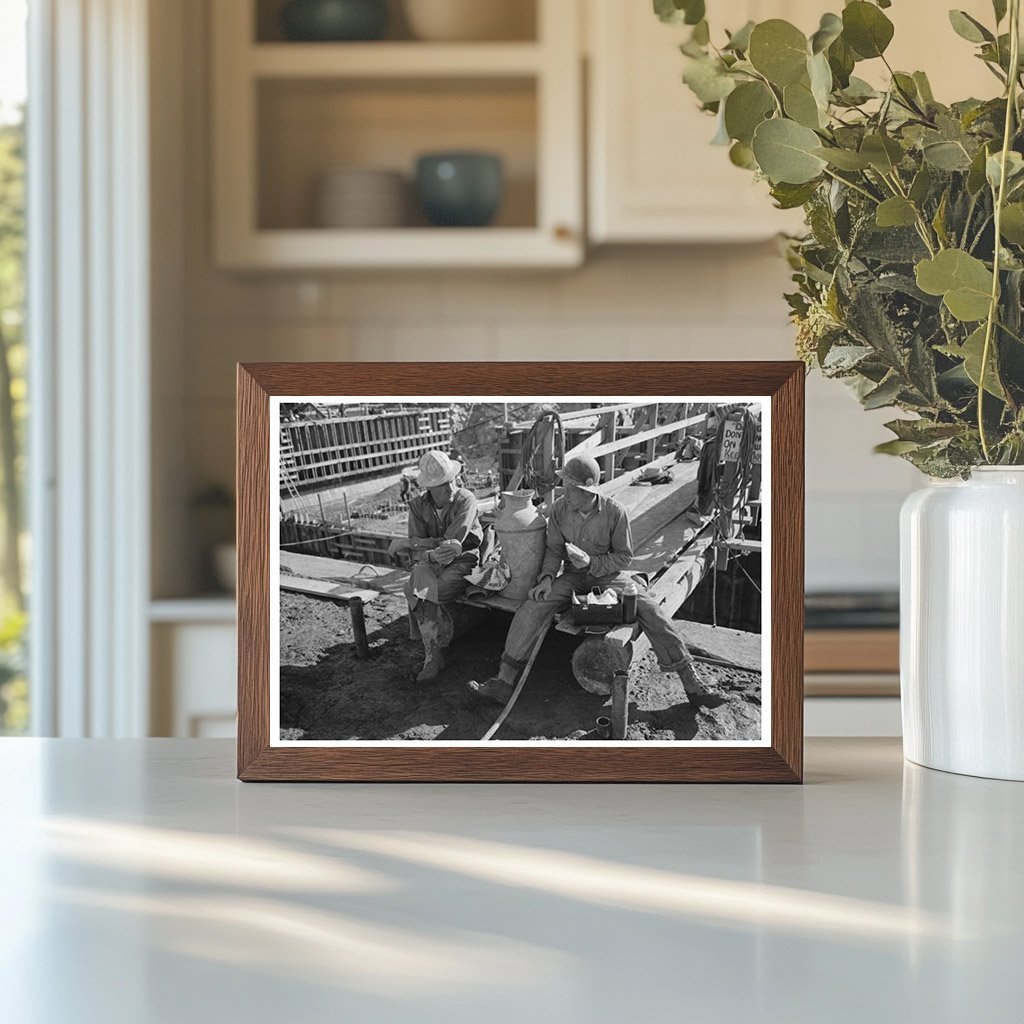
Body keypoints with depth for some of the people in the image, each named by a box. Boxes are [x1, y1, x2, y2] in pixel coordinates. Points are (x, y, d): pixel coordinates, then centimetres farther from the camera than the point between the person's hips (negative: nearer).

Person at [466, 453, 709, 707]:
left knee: (650, 610, -23)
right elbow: (554, 550, 2)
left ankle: (690, 680, -16)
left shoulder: (615, 512, -16)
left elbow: (625, 557, -9)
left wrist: (591, 562, -23)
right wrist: (547, 577, -17)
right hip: (573, 577, 2)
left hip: (610, 574, -2)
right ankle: (504, 682, -23)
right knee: (533, 607, -22)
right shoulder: (560, 509, -9)